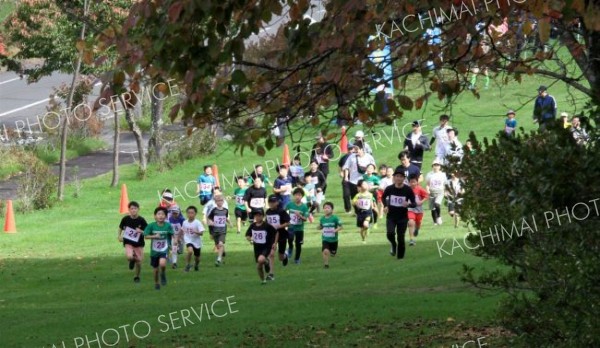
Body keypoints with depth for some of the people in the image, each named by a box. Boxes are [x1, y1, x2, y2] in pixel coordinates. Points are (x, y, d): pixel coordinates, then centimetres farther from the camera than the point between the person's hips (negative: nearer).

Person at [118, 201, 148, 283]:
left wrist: (141, 231, -24)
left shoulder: (141, 220, -10)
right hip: (128, 242, -1)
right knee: (129, 257, -26)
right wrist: (119, 236, -1)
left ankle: (137, 276, 31)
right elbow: (121, 228, 12)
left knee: (139, 261, 3)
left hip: (139, 243, 1)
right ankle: (132, 260, 14)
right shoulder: (126, 219, -7)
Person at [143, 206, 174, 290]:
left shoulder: (168, 226, -10)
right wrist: (154, 236, -22)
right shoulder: (151, 225, -11)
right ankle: (156, 283, 38)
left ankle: (163, 274, 5)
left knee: (162, 264, -28)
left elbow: (171, 235, 5)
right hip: (154, 251, 1)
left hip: (164, 250, -1)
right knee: (156, 269, 12)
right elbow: (146, 236, -8)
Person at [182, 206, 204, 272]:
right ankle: (188, 265, -12)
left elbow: (201, 233, -24)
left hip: (197, 241, 0)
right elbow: (182, 230, 14)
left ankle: (196, 265, 47)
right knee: (190, 251, -30)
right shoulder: (185, 222, -6)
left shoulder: (197, 223, -18)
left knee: (197, 257, 15)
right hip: (188, 241, 0)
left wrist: (195, 232, -41)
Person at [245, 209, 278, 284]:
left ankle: (266, 262, 3)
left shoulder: (267, 226, -13)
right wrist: (249, 239, -11)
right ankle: (263, 280, 30)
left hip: (266, 247, -5)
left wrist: (274, 243, -4)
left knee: (261, 259, -33)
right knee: (259, 266, 8)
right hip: (257, 248, 5)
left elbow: (275, 233, 0)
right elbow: (247, 235, 11)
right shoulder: (252, 226, -1)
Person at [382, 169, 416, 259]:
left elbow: (414, 204, -4)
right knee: (390, 233, -21)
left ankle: (400, 256, 18)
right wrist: (385, 206, -1)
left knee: (400, 237, 0)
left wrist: (408, 204, -26)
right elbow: (384, 197, 16)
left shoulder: (408, 190, -9)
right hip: (391, 216, 1)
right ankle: (393, 245, 11)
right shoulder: (389, 189, -5)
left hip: (403, 218, -1)